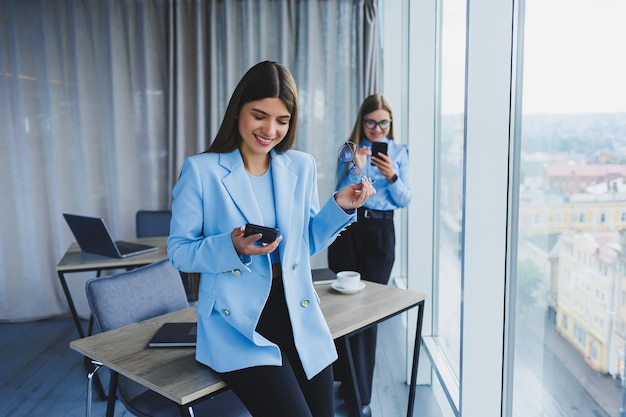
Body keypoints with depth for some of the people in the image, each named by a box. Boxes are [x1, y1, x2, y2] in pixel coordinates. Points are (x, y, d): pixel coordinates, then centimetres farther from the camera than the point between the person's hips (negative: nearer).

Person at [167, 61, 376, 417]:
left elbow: (308, 244, 12)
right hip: (237, 322, -4)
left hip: (299, 317, 5)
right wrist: (232, 247, -22)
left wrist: (340, 207, -5)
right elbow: (179, 251, -4)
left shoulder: (302, 167, 6)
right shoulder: (201, 170, -7)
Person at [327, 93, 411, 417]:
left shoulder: (399, 152, 6)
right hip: (348, 228, 0)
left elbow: (405, 201, 2)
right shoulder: (350, 150, 5)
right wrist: (356, 169, -18)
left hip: (380, 232, 0)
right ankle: (344, 376, 22)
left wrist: (391, 176, -15)